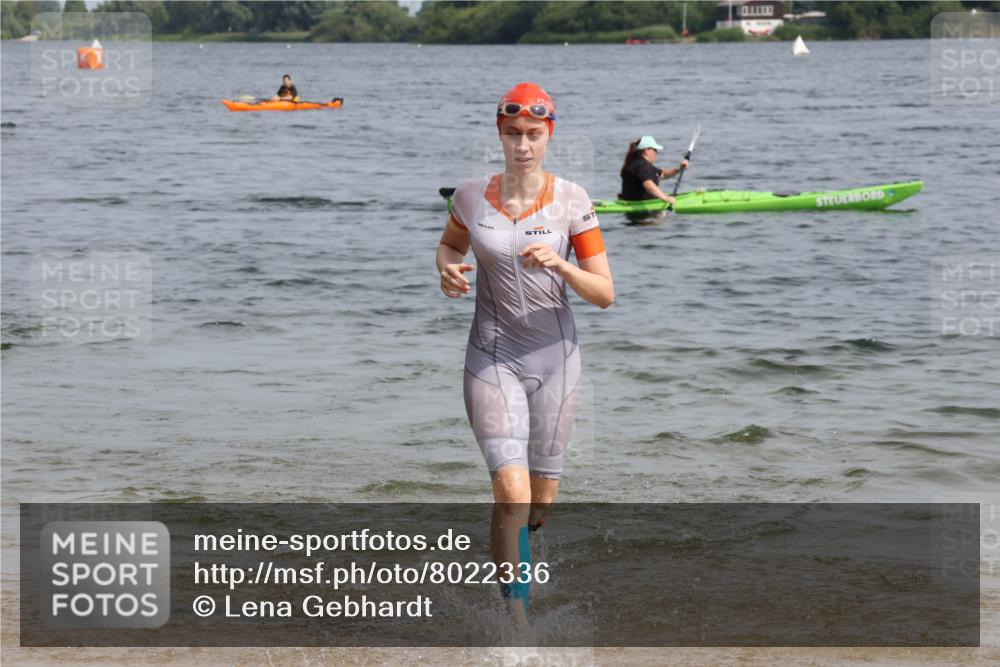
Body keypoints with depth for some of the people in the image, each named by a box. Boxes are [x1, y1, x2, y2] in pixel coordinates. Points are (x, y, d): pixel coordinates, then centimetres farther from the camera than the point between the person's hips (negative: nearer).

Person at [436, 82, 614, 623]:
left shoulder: (571, 201, -5)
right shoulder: (472, 197, -2)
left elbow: (605, 294, -4)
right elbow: (450, 244, 20)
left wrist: (560, 265, -22)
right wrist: (448, 269, -3)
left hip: (555, 357, 1)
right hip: (493, 359, -1)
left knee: (541, 501, 11)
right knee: (512, 491, -19)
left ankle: (511, 551, 45)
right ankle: (516, 615, -14)